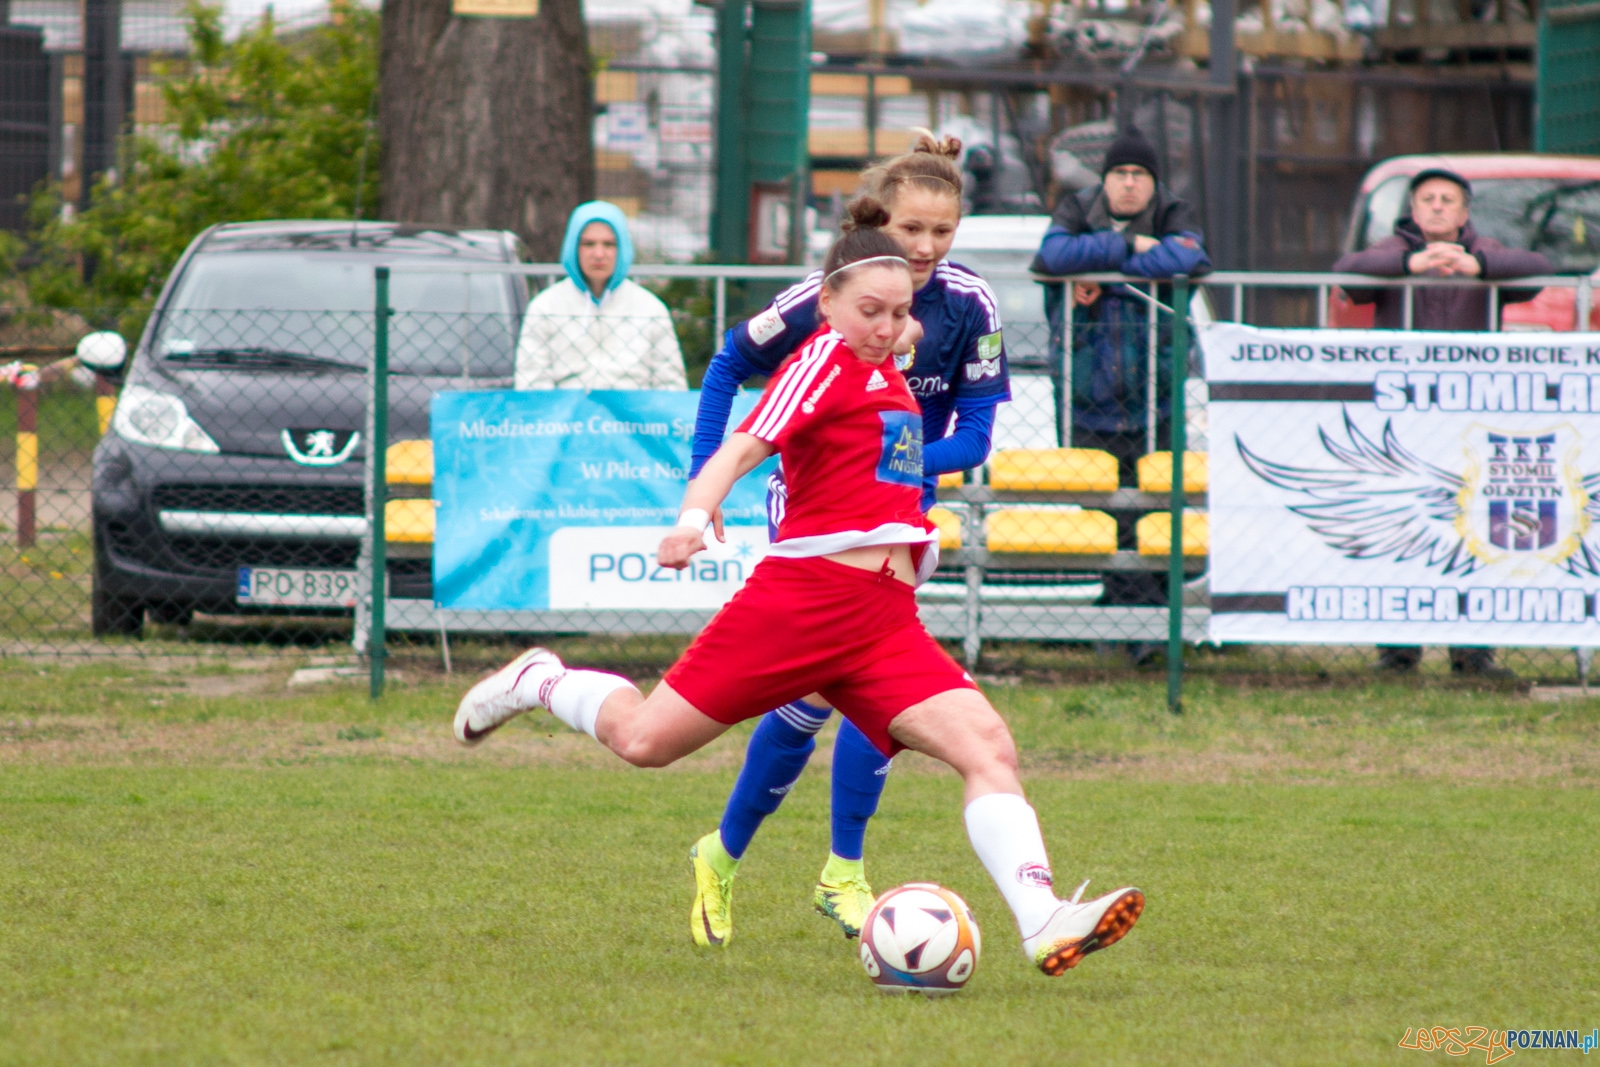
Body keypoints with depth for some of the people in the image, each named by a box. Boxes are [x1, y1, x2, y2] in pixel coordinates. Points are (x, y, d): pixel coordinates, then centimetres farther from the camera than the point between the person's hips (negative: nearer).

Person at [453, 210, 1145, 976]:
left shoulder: (884, 372, 19)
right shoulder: (825, 359, -4)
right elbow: (747, 445, -20)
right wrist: (694, 517, -35)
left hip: (887, 623, 7)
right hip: (804, 594, -7)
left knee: (987, 747, -14)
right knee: (644, 740, -1)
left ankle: (1043, 925, -25)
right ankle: (540, 683, 30)